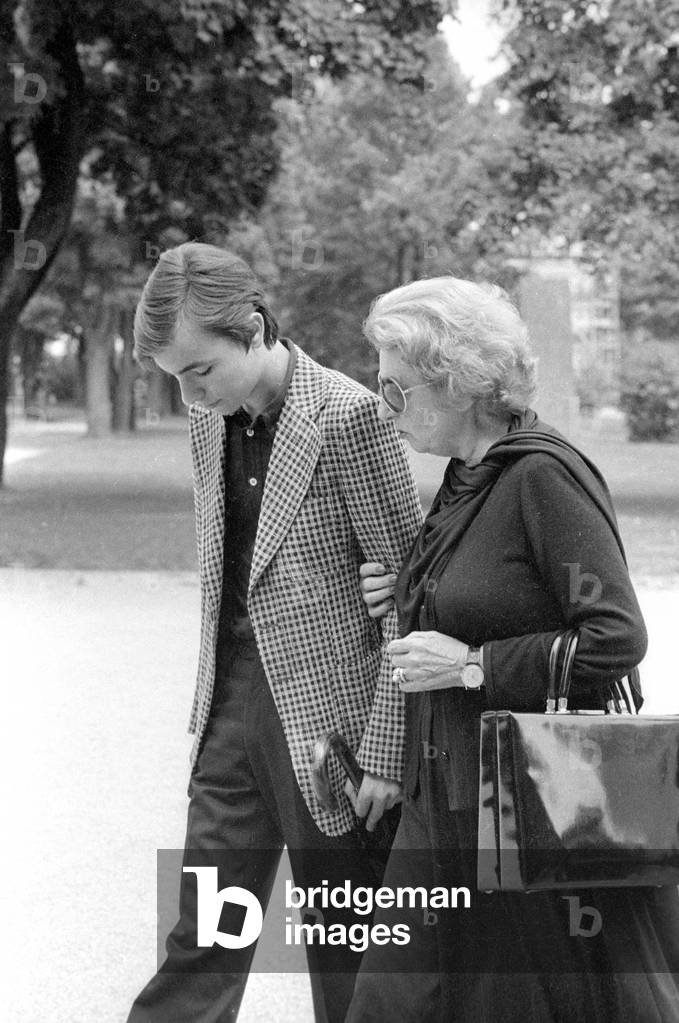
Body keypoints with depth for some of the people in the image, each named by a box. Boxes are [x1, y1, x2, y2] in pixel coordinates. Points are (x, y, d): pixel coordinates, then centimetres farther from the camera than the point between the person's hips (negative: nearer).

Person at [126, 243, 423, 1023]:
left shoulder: (349, 416, -13)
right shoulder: (208, 424, 8)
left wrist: (384, 752, -14)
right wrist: (213, 706, 12)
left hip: (329, 715, -6)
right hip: (233, 709, 6)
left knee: (345, 959, 7)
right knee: (200, 944, 6)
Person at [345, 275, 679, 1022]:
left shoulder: (544, 476, -17)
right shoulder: (465, 481, 10)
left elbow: (615, 639, -22)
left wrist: (469, 666, -19)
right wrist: (408, 601, 5)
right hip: (449, 808, 9)